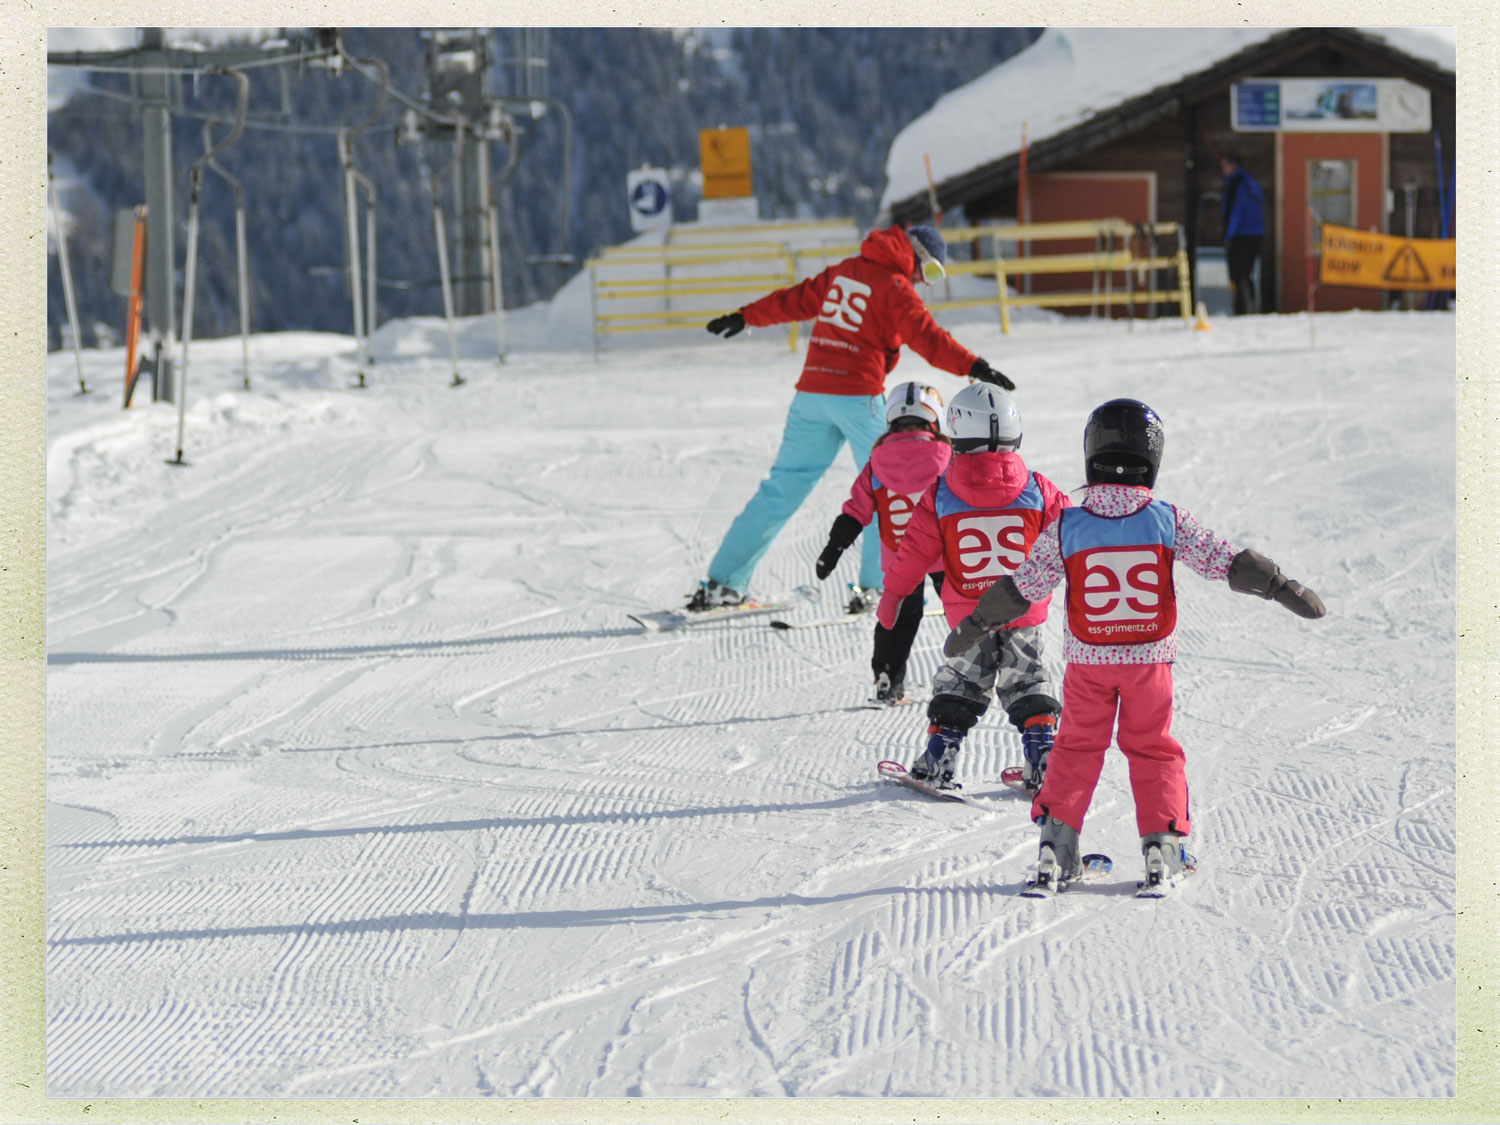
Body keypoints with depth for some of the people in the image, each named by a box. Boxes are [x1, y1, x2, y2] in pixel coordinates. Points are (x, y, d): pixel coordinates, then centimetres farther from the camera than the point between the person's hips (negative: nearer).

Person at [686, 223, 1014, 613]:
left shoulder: (844, 271, 15)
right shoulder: (894, 286, -6)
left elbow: (797, 299, 25)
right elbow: (925, 336, -17)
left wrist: (746, 317, 36)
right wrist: (972, 366, -24)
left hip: (811, 390, 7)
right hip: (857, 395, -7)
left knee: (785, 485, 11)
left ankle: (722, 581, 10)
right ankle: (876, 587, -5)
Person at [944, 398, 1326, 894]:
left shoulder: (1065, 527, -10)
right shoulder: (1169, 521, -11)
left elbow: (1020, 589, -5)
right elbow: (1227, 562, -7)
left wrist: (972, 627, 6)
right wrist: (1282, 587, 4)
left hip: (1087, 662, 0)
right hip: (1150, 657, 0)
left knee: (1077, 747, 14)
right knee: (1152, 748, 14)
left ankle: (1056, 845, 9)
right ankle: (1163, 845, 8)